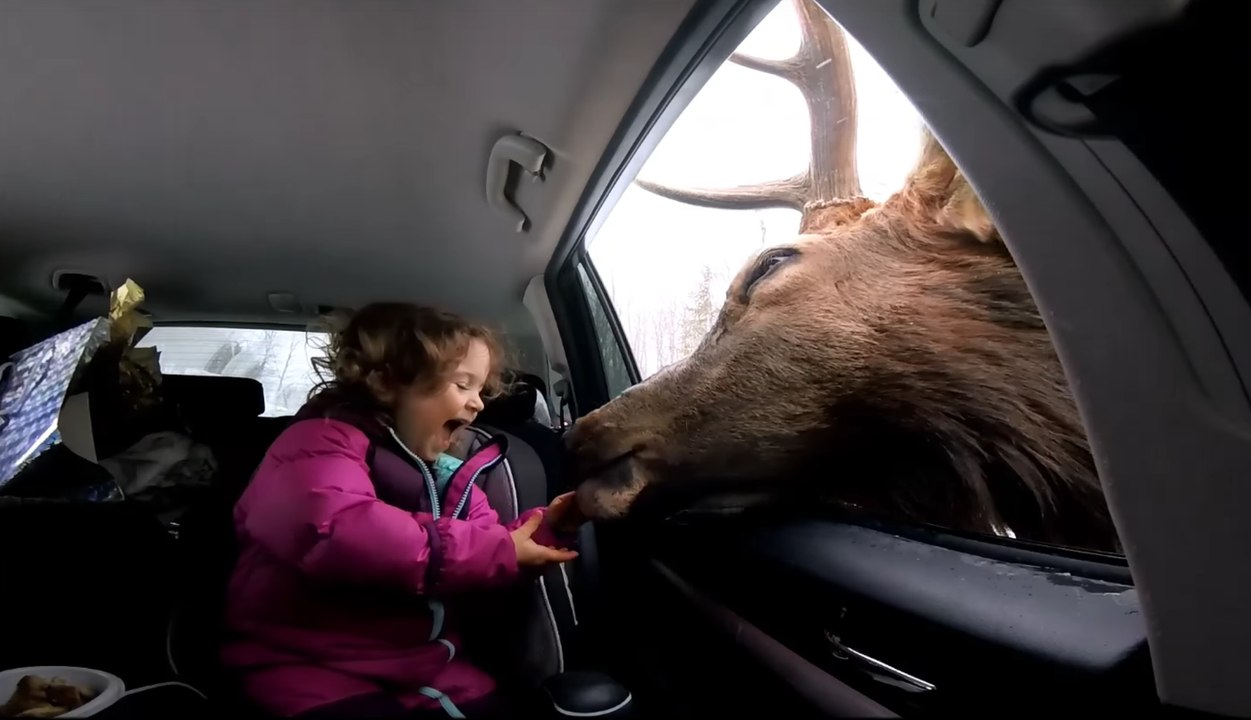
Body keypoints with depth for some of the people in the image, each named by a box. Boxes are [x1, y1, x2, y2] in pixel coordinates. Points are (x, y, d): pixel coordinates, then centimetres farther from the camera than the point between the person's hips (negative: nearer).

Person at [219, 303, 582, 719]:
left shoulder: (445, 474, 10)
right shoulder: (325, 441, -13)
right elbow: (333, 531, -35)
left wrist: (546, 527, -5)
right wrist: (497, 552, -29)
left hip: (420, 666, 6)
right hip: (313, 668, -5)